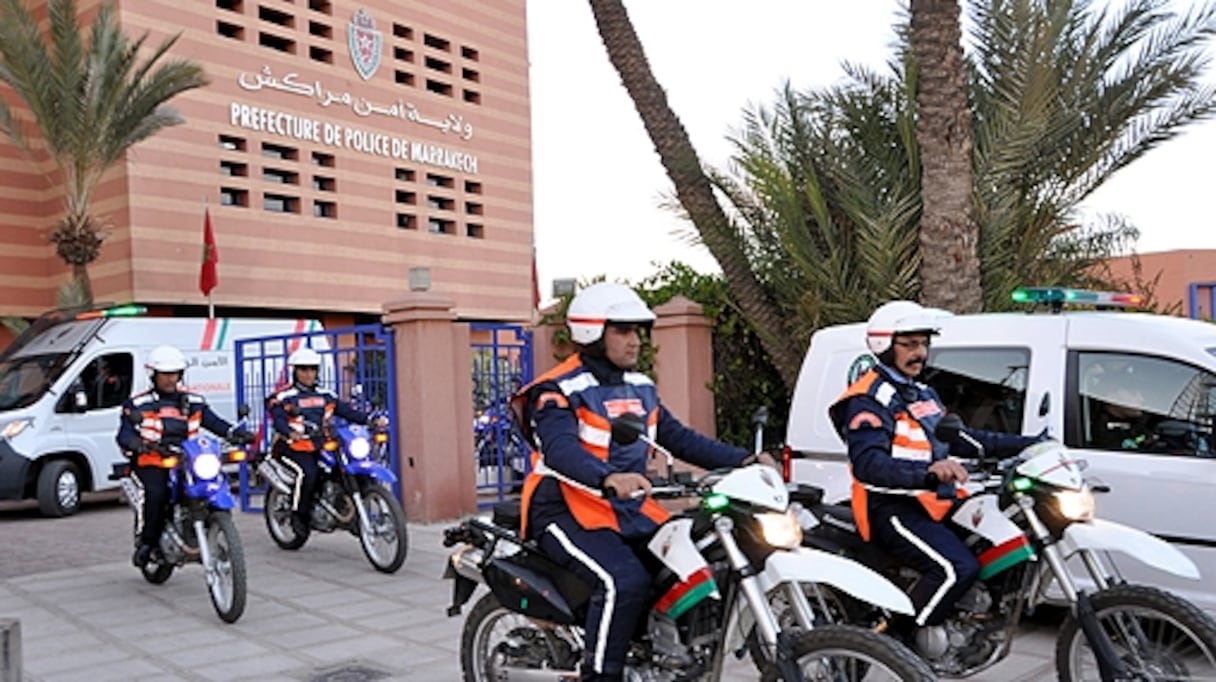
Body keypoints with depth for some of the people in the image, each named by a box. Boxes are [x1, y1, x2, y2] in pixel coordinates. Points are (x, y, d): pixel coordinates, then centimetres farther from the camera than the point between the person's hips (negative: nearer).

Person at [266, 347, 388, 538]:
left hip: (319, 445, 5)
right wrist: (291, 432, -39)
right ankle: (299, 514, -13)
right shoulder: (284, 397, 1)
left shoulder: (325, 396, 17)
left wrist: (371, 420, -9)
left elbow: (346, 411, 8)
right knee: (308, 472, -31)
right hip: (292, 446, -5)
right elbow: (278, 419, -16)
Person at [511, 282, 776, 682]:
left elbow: (679, 438, 13)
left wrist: (743, 460, 1)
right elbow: (560, 451, -30)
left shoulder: (641, 388, 13)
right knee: (625, 580, -30)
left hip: (629, 511, 8)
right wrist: (609, 479, -50)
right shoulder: (559, 391, -12)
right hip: (569, 513, -7)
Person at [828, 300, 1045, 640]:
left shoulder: (923, 394, 21)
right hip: (893, 510, -9)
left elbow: (958, 438, 25)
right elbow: (868, 464, -25)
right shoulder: (868, 400, -11)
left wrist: (1026, 444, 16)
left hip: (933, 502, 9)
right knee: (957, 569, -27)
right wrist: (926, 474, -41)